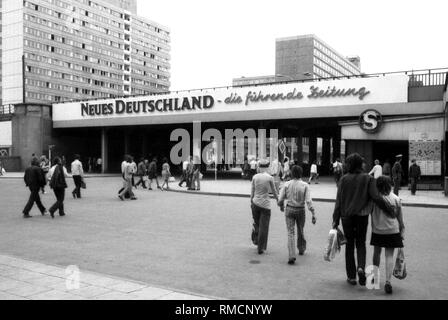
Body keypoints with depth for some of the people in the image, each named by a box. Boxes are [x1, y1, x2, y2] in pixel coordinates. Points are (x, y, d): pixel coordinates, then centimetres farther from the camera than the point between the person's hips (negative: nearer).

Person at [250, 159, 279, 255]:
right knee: (263, 226, 5)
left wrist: (251, 201, 19)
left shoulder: (255, 177, -1)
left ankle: (255, 240, 22)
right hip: (265, 204, -2)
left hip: (255, 203, 3)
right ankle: (260, 248, 8)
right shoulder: (270, 178, -8)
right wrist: (278, 200, 19)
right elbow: (274, 191, 2)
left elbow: (252, 191, 6)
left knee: (256, 223, 24)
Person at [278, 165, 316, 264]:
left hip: (289, 209, -1)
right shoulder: (305, 185, -9)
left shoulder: (287, 184, -7)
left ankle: (292, 256, -14)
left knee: (291, 233, 0)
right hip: (300, 210, 1)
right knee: (300, 231, 23)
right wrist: (313, 214, -14)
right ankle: (301, 249, 44)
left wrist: (281, 206, 16)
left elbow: (280, 199, -5)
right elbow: (309, 201, -16)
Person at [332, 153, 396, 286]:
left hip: (346, 216, 0)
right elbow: (376, 197, -14)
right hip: (362, 216, 0)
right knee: (361, 243, 16)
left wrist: (335, 219, -1)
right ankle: (361, 267, -9)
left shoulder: (344, 179, -4)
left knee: (349, 245, 12)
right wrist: (390, 209, -5)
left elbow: (339, 200, -4)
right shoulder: (368, 179, -5)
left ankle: (351, 276, 15)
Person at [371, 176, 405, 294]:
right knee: (389, 256, 2)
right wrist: (402, 231, 12)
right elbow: (400, 218, 3)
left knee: (377, 253, 18)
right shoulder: (396, 199, -3)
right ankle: (388, 281, -7)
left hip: (377, 231, 0)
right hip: (392, 231, 0)